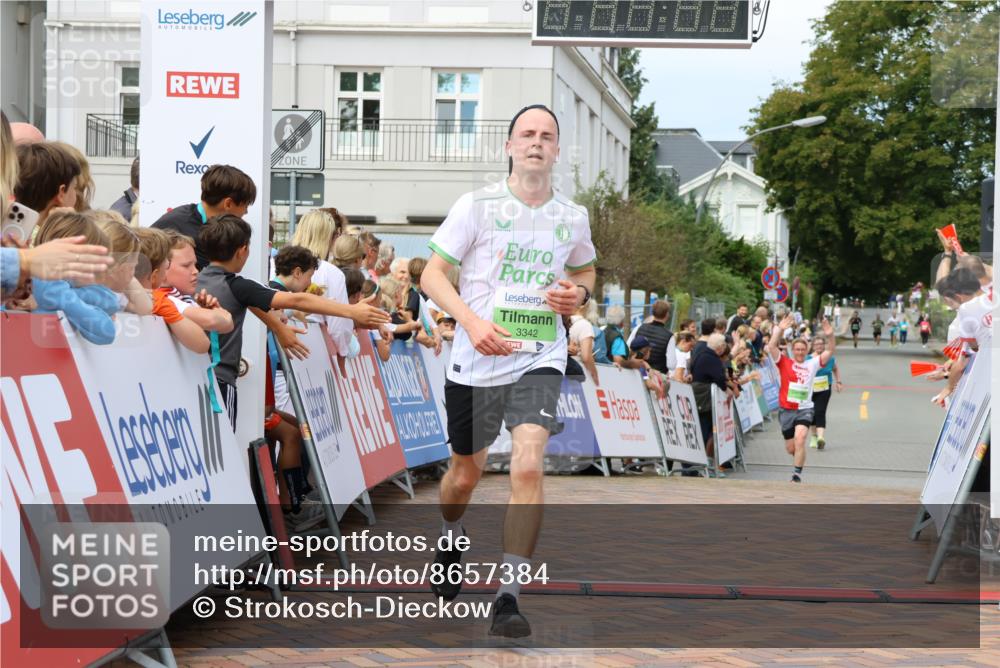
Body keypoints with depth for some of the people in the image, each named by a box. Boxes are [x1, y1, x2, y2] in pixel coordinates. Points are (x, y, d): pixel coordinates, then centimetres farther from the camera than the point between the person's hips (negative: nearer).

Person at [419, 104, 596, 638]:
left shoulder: (573, 218, 6)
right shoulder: (477, 205, -4)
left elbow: (585, 270, 26)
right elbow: (432, 274, -5)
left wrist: (579, 293, 2)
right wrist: (472, 322, -20)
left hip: (539, 360, 1)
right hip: (475, 362, -1)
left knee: (528, 465, -19)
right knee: (465, 473, 14)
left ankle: (509, 598, -13)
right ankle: (451, 540, 49)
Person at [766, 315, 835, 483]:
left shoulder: (812, 364, 5)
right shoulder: (784, 363, 1)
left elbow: (830, 351, 0)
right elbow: (771, 347, -12)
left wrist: (830, 336, -18)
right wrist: (780, 329, -23)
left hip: (805, 409, -1)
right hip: (786, 410, 1)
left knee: (800, 440, -23)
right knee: (790, 448, 10)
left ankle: (797, 475, -21)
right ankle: (800, 459, 44)